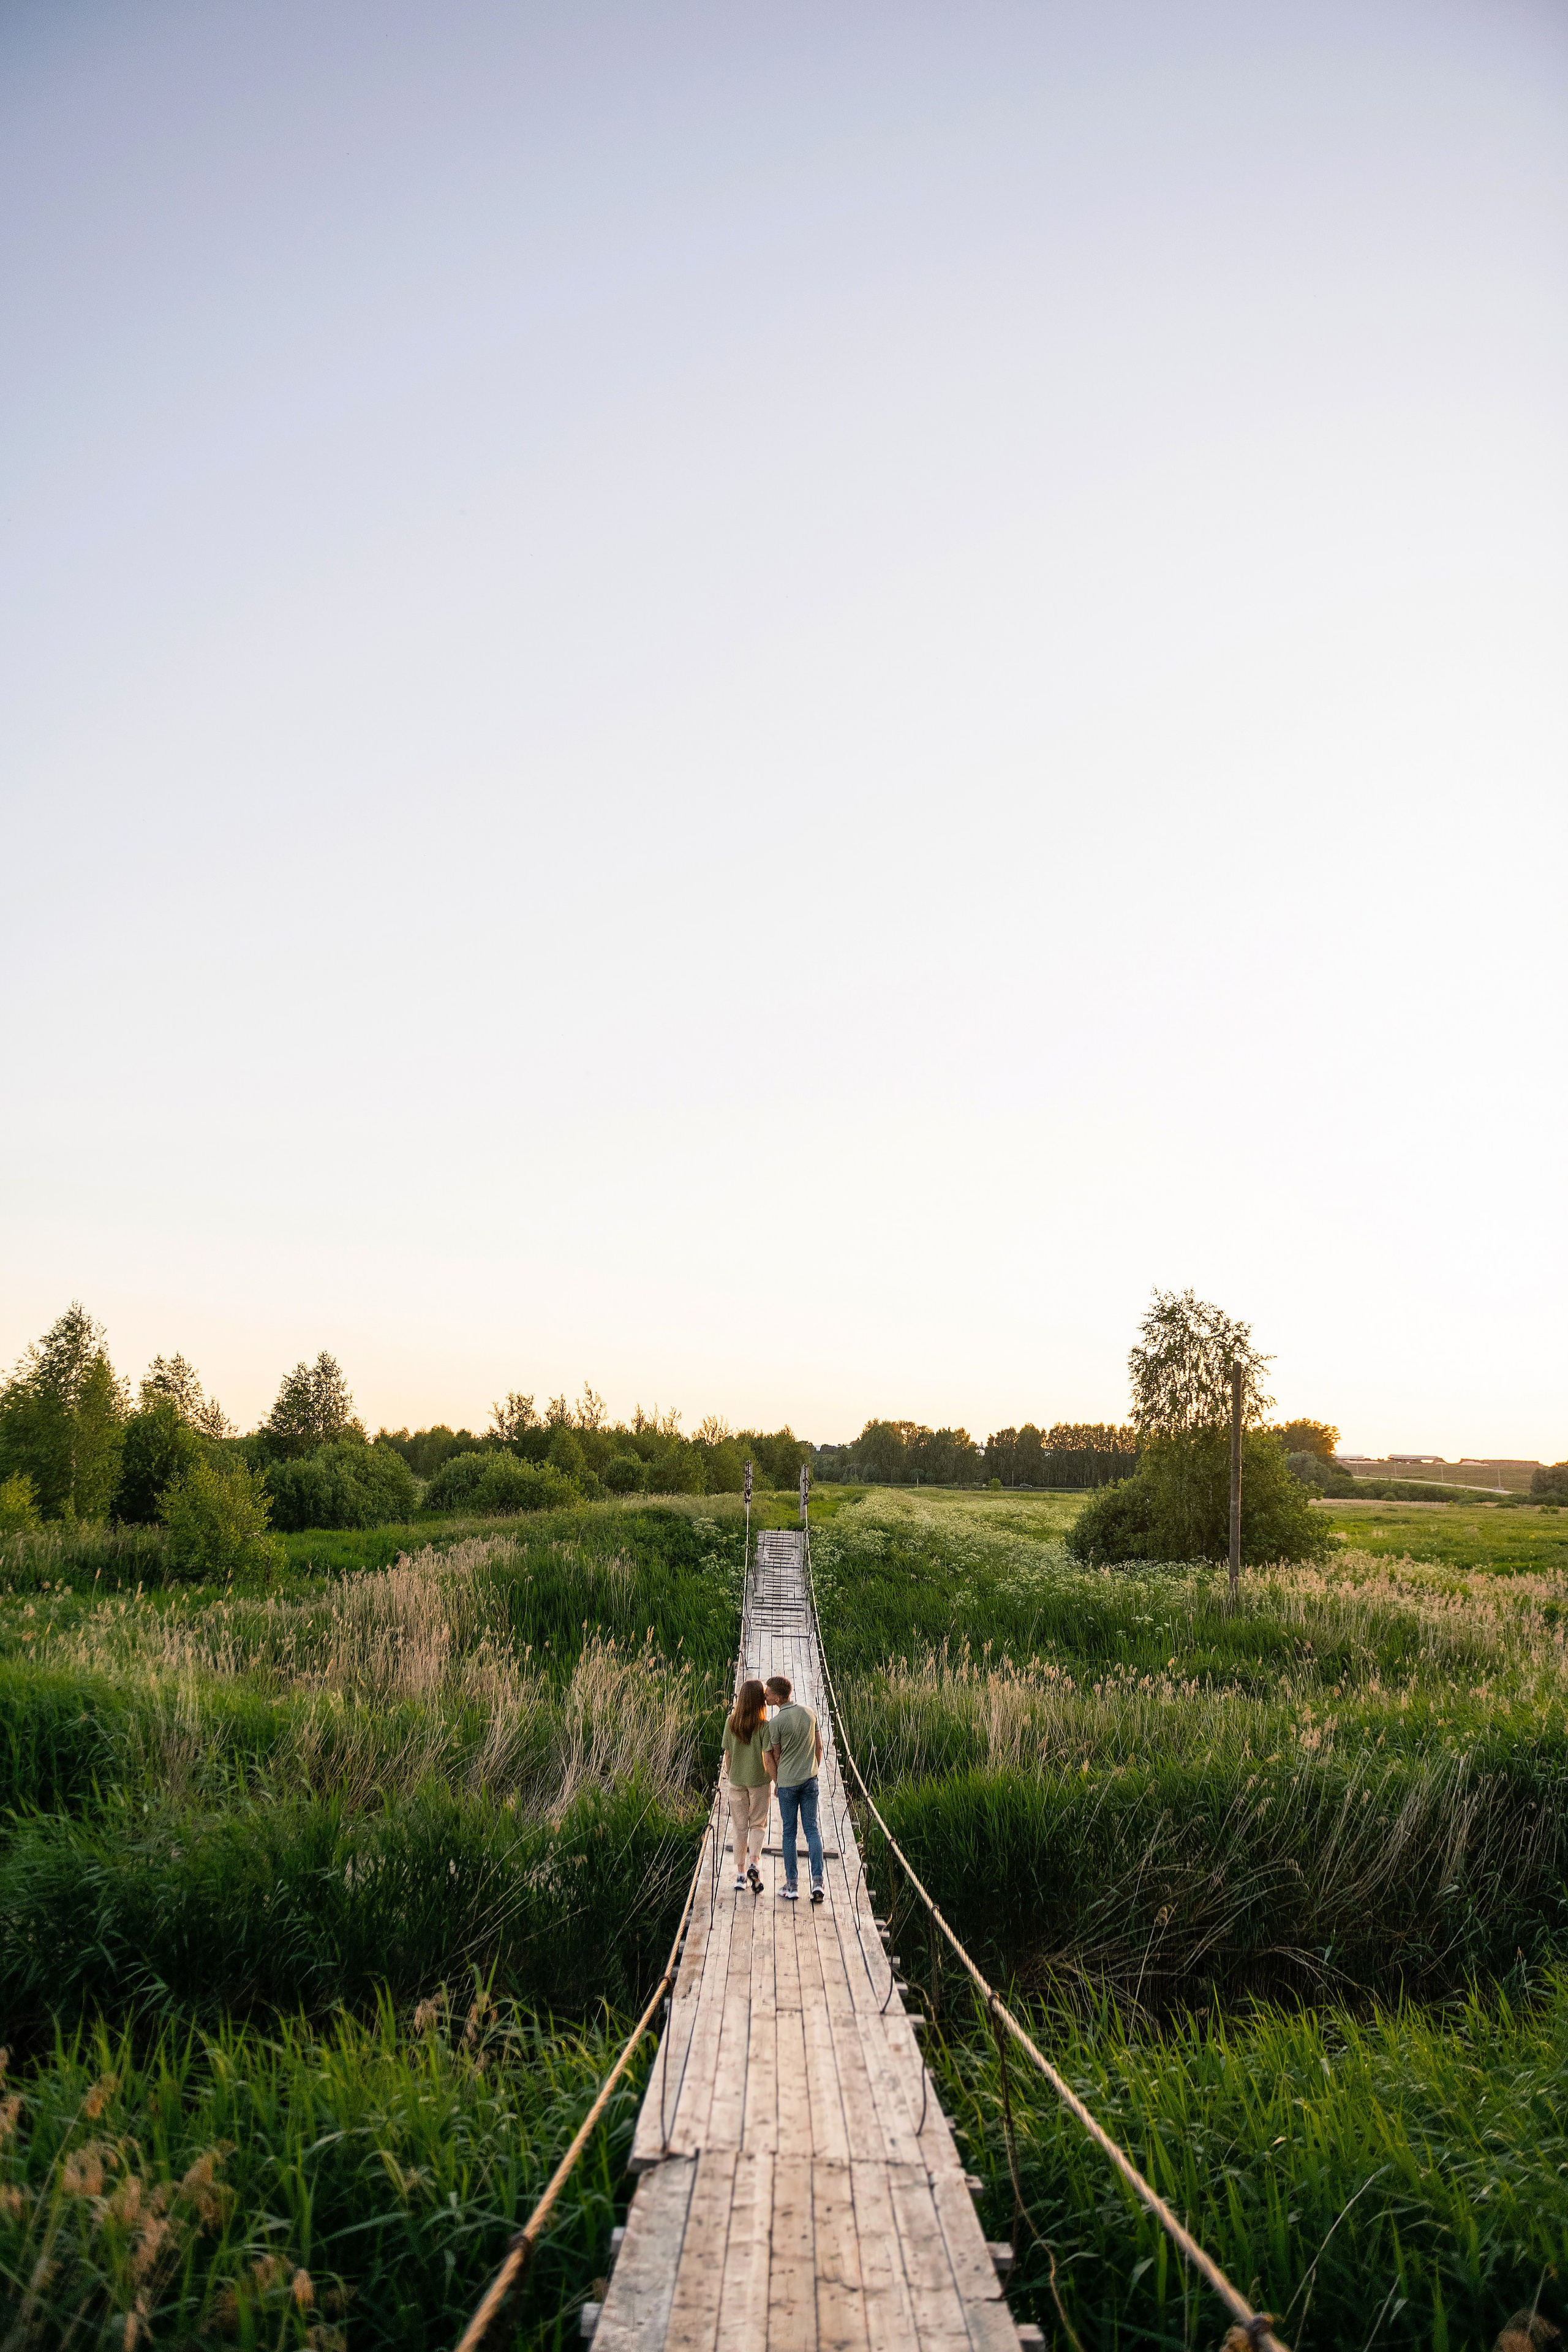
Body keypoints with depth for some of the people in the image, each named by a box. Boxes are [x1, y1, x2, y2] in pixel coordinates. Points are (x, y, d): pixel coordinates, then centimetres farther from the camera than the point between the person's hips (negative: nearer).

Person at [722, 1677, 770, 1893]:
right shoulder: (764, 1726, -14)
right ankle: (754, 1863, -10)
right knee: (757, 1825, 11)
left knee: (740, 1827, 12)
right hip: (759, 1781, -2)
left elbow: (727, 1754, 0)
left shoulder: (731, 1723, -5)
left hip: (737, 1782, 2)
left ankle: (740, 1874, 15)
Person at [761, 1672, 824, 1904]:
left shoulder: (775, 1722, -15)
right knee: (812, 1830, 8)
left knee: (789, 1832, 7)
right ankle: (817, 1882, -2)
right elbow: (819, 1747, 7)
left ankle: (791, 1886, 12)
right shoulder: (810, 1713, 0)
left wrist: (776, 1782, 9)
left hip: (787, 1783, -4)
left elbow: (774, 1757, -7)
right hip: (810, 1780, 4)